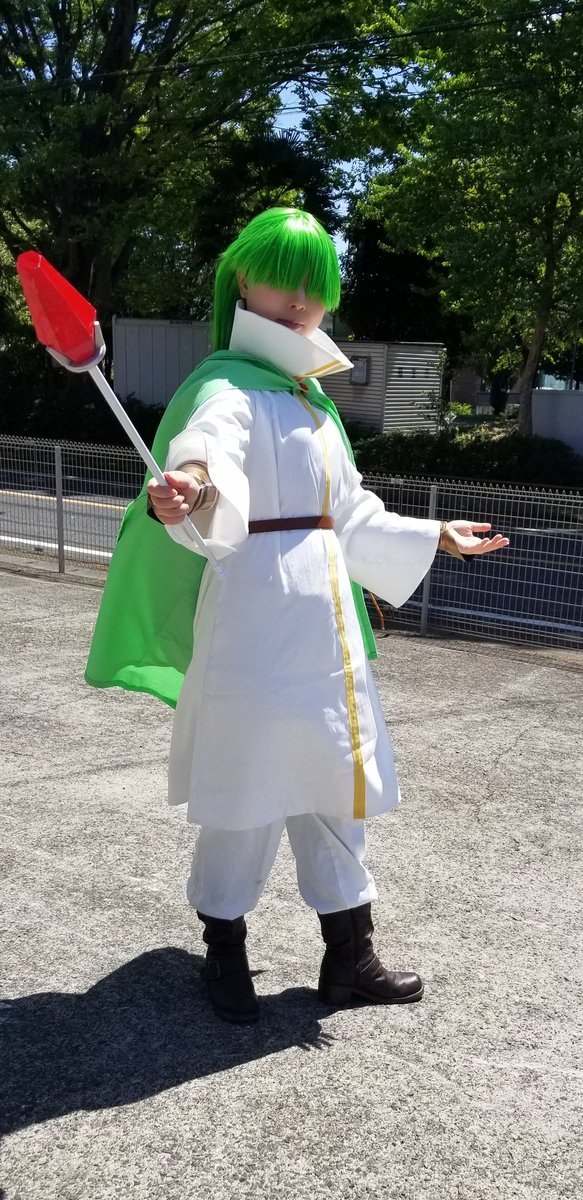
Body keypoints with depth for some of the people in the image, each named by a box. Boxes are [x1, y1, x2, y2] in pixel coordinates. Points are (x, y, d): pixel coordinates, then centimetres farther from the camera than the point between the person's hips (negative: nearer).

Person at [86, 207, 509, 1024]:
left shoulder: (312, 398, 18)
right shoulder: (229, 388, -9)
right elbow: (206, 446, -34)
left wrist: (433, 537, 37)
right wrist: (185, 491, -56)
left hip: (326, 627, 8)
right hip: (256, 622, -8)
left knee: (335, 788, 14)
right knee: (248, 791, 1)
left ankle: (350, 958, 28)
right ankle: (225, 955, 23)